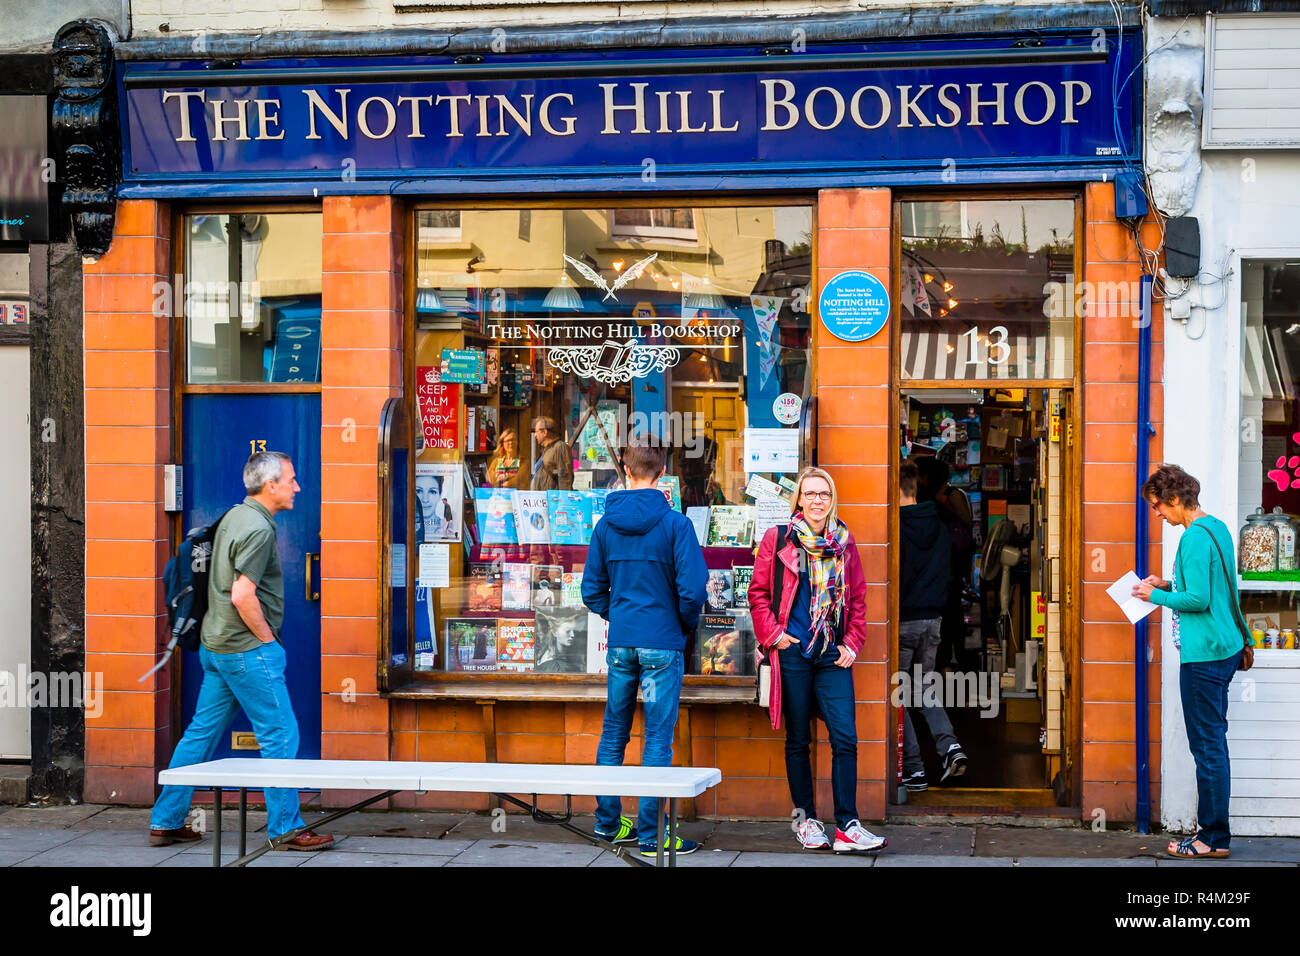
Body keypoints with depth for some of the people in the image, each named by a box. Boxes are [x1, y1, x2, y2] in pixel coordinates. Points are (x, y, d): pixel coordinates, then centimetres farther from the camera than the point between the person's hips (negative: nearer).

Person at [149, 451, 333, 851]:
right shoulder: (258, 529, -17)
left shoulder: (234, 517, 13)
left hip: (216, 645, 10)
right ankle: (285, 829, 3)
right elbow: (242, 596, -24)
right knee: (281, 736, -2)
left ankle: (165, 823, 17)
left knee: (201, 733, 13)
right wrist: (269, 640, -12)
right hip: (247, 650, -10)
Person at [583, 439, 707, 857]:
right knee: (658, 738, 0)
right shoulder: (675, 524, -9)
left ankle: (608, 822, 23)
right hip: (663, 642, -4)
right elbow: (692, 590, -14)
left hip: (620, 644, 4)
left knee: (613, 733, 15)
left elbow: (592, 591, 7)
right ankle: (650, 834, 2)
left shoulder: (605, 525, 4)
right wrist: (687, 627, 3)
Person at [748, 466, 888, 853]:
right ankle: (805, 819, 17)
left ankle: (846, 827, -4)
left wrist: (853, 643, 5)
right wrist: (773, 635, -5)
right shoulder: (777, 539, 1)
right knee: (798, 739, 7)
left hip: (833, 654, 2)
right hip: (792, 651, -2)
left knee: (845, 738, -6)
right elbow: (758, 592, 3)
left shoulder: (844, 543, 9)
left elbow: (857, 599, 13)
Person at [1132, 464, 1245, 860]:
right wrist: (1169, 584, 15)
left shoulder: (1195, 538, -18)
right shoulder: (1217, 528, 13)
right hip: (1226, 647, 10)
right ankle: (1213, 829, 23)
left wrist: (1157, 596, -8)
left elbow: (1198, 599, -22)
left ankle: (1214, 838, 2)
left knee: (1207, 746, -4)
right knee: (1213, 742, 16)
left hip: (1203, 655, -10)